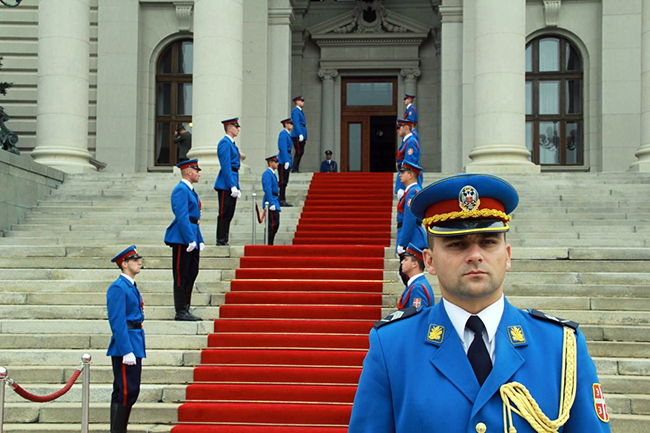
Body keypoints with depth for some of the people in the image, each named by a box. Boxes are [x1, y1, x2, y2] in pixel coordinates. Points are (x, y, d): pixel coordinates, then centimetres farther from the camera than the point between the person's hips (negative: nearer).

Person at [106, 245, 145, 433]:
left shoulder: (131, 287, 16)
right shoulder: (118, 288, -14)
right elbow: (117, 322, -19)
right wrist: (127, 351, -22)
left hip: (134, 346, 10)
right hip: (125, 346, -10)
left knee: (131, 392, 13)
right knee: (125, 392, -9)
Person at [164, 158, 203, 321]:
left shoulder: (190, 191, 20)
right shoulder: (181, 190, -11)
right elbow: (182, 217, -19)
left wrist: (200, 241, 17)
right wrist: (191, 240, -22)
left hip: (192, 240, 10)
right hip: (182, 239, -10)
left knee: (192, 273, 11)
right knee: (181, 276, -5)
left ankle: (186, 309, 17)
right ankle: (180, 312, -1)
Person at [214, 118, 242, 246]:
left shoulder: (231, 144, 20)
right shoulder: (225, 143, -11)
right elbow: (226, 166, -18)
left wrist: (237, 188, 20)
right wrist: (232, 186, -21)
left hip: (231, 184, 10)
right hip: (226, 184, -10)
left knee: (229, 214, 10)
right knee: (224, 214, -7)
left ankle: (224, 241, 14)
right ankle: (221, 241, -4)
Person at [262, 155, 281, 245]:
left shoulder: (272, 173, 19)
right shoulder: (267, 173, -12)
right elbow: (267, 189, -19)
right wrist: (272, 204, -23)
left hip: (275, 202, 10)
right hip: (271, 201, -10)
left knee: (276, 224, 9)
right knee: (273, 224, -11)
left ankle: (270, 244, 12)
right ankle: (269, 244, -9)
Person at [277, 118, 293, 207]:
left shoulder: (287, 134, 21)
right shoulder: (283, 133, -9)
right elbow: (283, 148, -17)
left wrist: (289, 163, 21)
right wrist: (286, 161, -22)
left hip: (286, 161, 10)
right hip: (283, 161, -10)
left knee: (284, 182, 8)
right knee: (283, 182, -10)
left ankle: (283, 200, 9)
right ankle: (282, 200, -11)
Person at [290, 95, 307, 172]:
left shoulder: (300, 111, 24)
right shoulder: (295, 111, -7)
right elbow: (296, 123, -16)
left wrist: (305, 138, 22)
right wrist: (300, 134, -23)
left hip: (301, 135, 10)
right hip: (297, 135, -10)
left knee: (301, 152, 7)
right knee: (298, 152, -12)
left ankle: (296, 169, 9)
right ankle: (295, 169, -11)